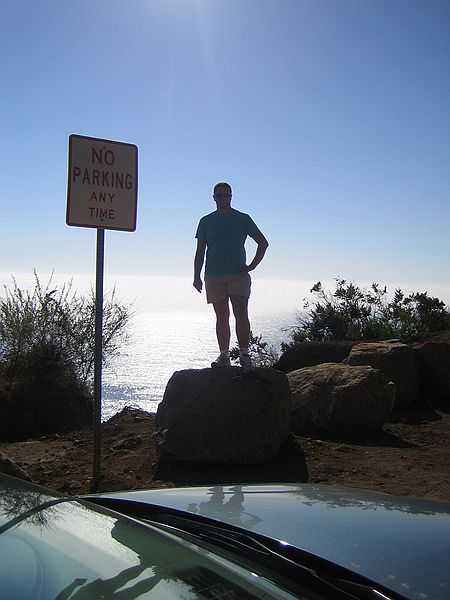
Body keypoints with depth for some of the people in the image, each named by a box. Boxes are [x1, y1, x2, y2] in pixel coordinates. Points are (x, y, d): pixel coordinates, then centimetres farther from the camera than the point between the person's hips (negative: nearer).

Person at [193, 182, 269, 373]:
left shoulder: (242, 219, 7)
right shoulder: (206, 221, 11)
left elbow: (263, 242, 11)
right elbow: (200, 251, 12)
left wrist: (252, 266, 1)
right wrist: (197, 276, 3)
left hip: (238, 275, -2)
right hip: (213, 276, 2)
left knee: (241, 315, -11)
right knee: (221, 317, 4)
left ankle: (244, 355, -8)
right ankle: (224, 356, 8)